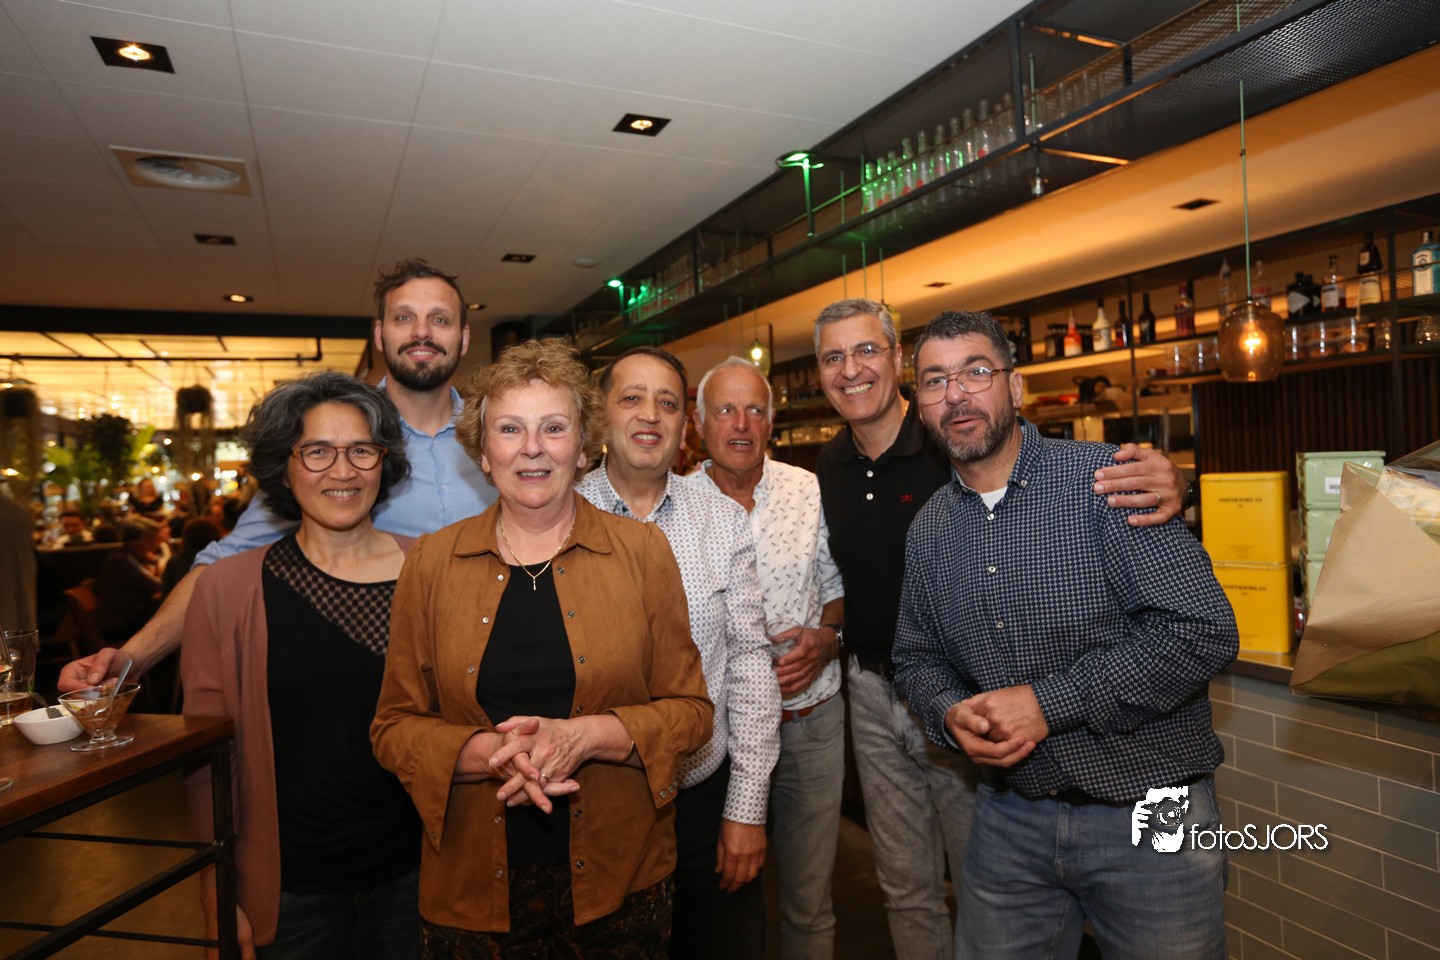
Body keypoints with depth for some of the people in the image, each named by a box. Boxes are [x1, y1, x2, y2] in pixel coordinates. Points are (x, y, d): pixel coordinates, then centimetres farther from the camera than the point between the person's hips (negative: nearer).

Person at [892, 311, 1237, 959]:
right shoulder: (927, 530, 2)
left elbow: (1201, 631, -20)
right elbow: (917, 657, 12)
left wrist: (1048, 701, -20)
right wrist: (950, 714, -10)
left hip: (1147, 814, -4)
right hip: (1010, 818, 4)